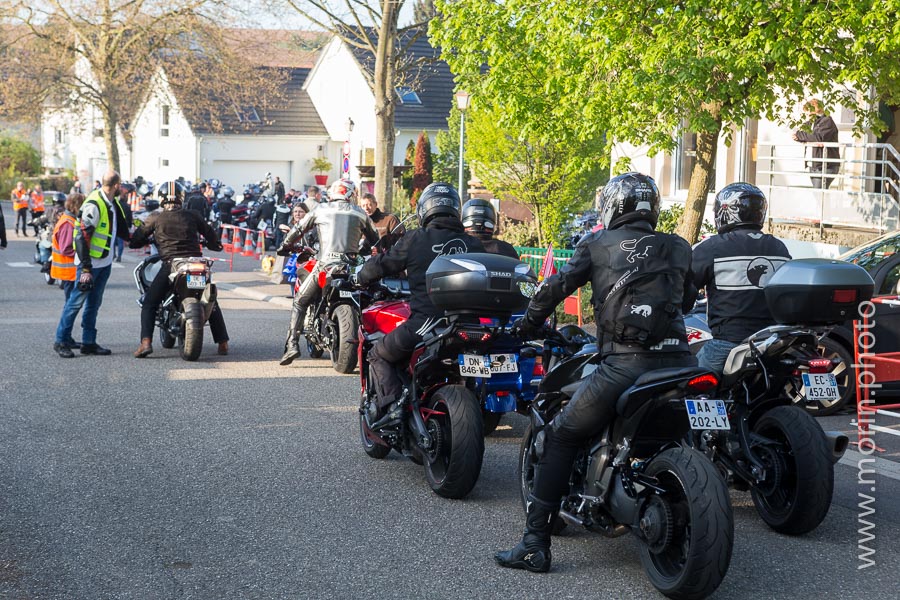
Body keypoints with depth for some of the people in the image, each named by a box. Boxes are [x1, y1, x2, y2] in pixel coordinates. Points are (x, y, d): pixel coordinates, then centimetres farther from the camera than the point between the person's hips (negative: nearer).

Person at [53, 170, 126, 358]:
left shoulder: (113, 203, 8)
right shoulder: (93, 205, -20)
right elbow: (82, 236, -22)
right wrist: (86, 268, -24)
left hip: (105, 263, 9)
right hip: (90, 263, -9)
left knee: (94, 303, 12)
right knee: (77, 301, -4)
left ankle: (89, 342, 19)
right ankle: (61, 341, 3)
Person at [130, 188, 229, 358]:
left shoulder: (156, 218, 4)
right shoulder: (192, 215, 9)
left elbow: (136, 240, 7)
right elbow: (211, 234, 17)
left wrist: (149, 240, 29)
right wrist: (215, 245, 39)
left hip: (170, 265, -2)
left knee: (149, 305, 9)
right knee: (211, 303, 20)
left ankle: (146, 342, -11)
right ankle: (223, 343, 15)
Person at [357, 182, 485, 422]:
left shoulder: (415, 240, -2)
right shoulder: (474, 244, 8)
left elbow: (382, 265, 7)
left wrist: (360, 278, 26)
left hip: (426, 323, -4)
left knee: (379, 356, 13)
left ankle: (392, 404, -6)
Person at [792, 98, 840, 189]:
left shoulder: (827, 121, -7)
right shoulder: (810, 123, 18)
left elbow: (819, 137, -22)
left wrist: (799, 134, -11)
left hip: (825, 166, -8)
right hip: (812, 166, 8)